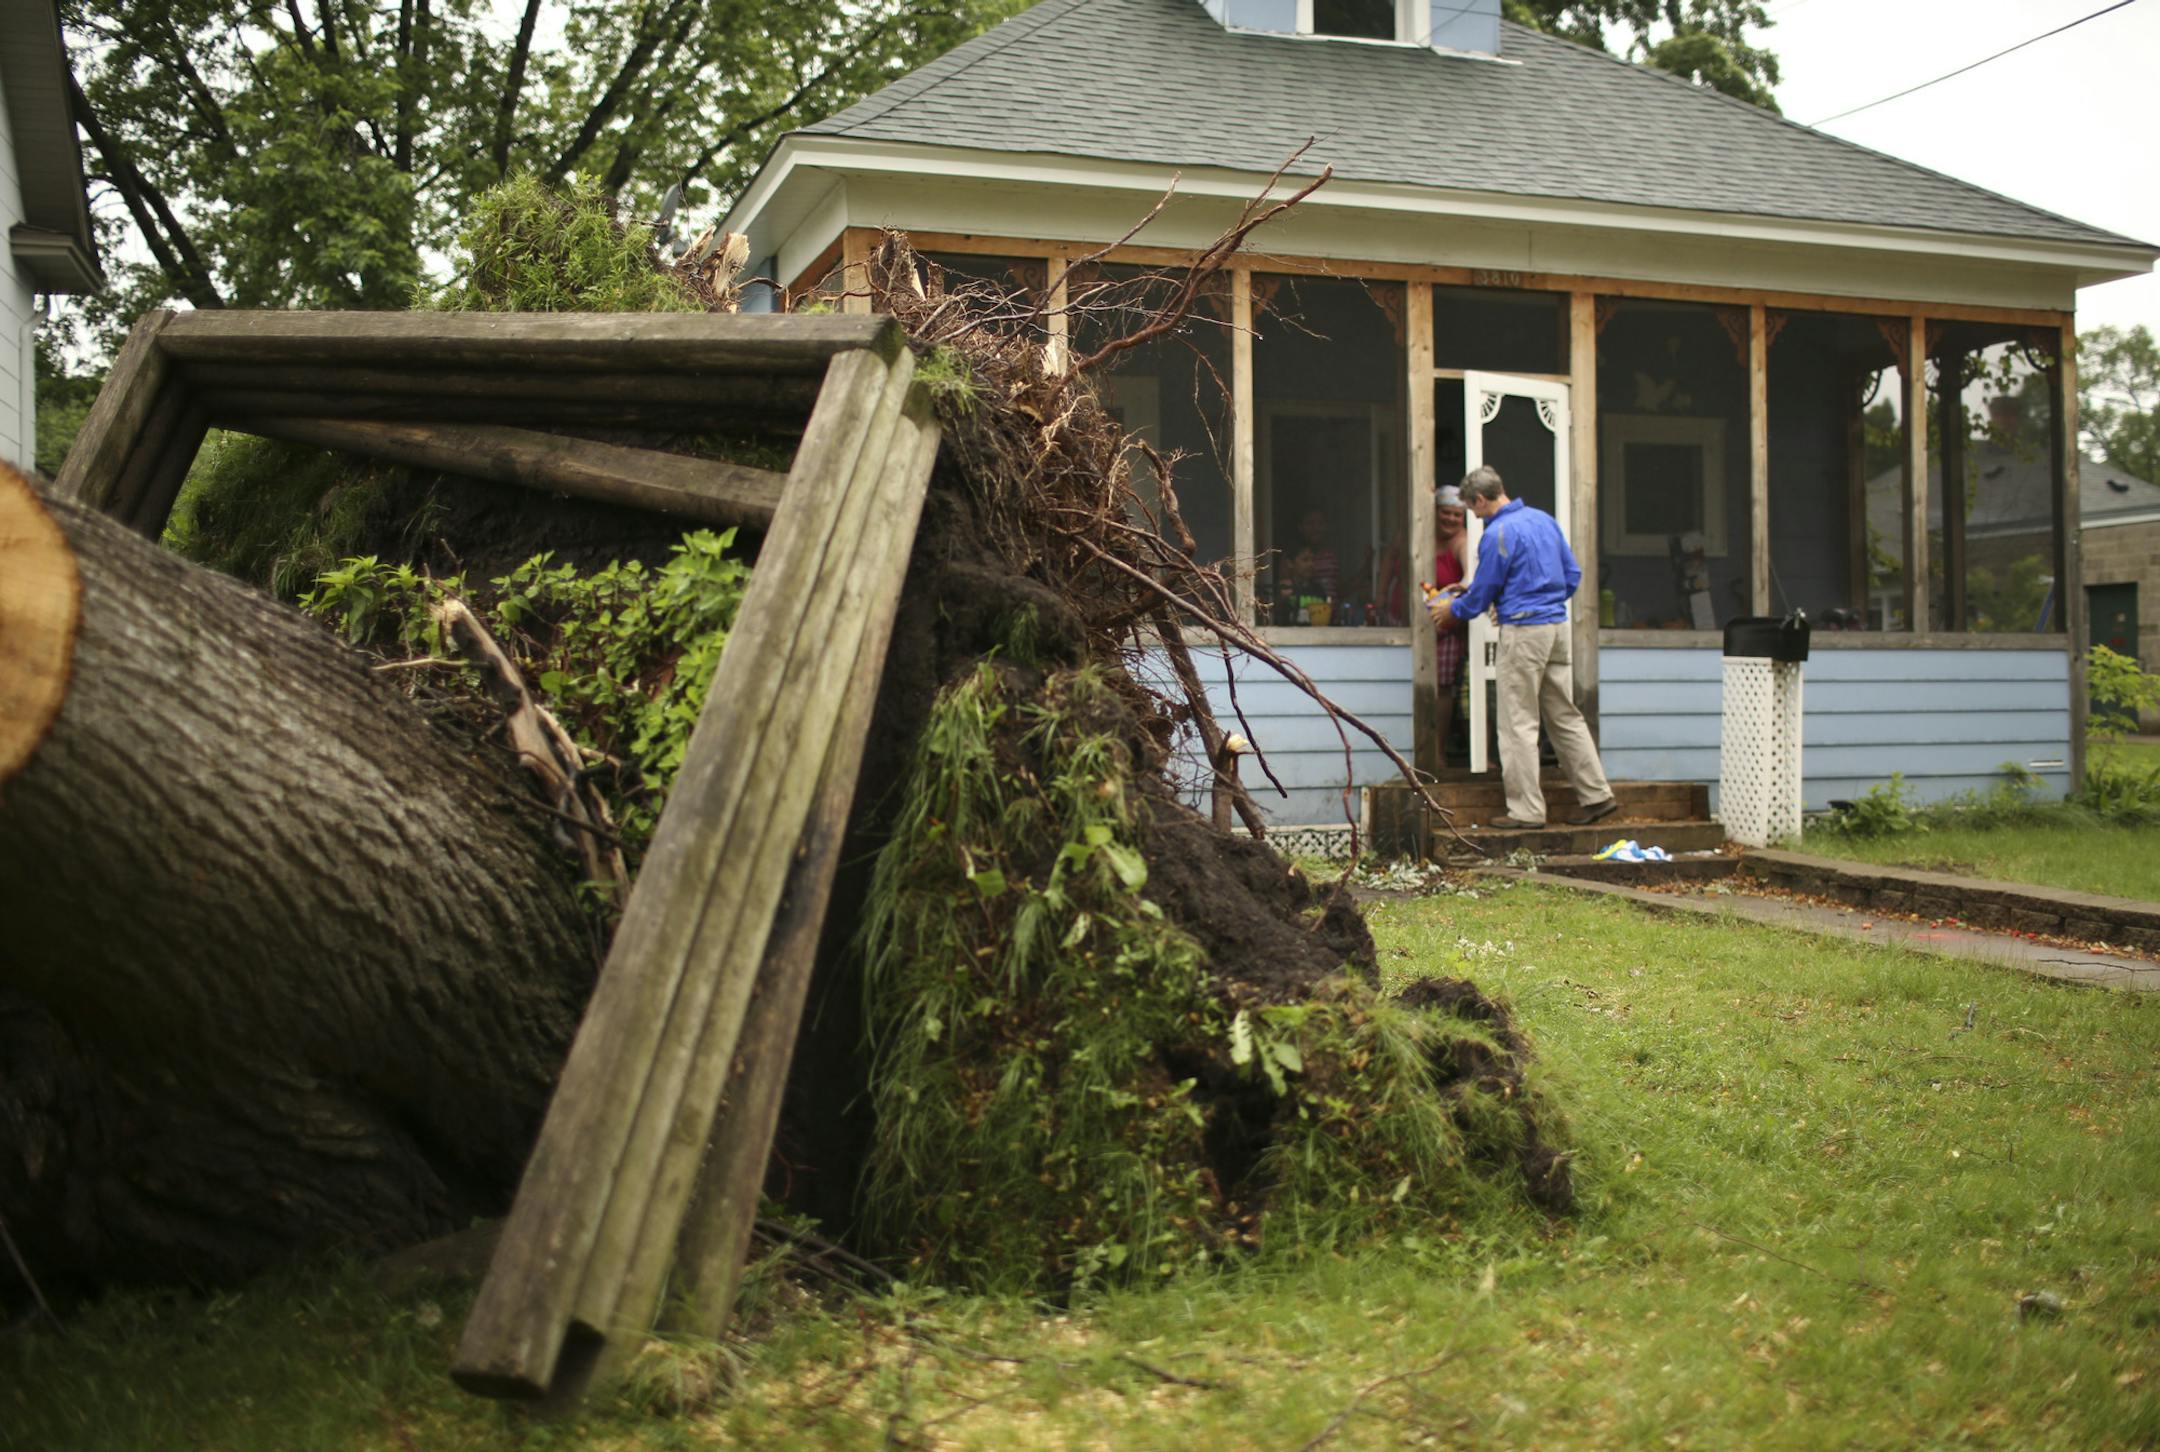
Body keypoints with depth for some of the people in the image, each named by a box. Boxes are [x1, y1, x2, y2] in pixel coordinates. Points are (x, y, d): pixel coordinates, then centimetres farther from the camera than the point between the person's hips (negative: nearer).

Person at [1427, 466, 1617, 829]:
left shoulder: (1498, 534, -12)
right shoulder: (1545, 519, 12)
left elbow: (1482, 593, -5)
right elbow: (1573, 575, 16)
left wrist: (1451, 609, 13)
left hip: (1523, 630, -8)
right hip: (1558, 626, 8)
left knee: (1519, 723, -2)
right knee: (1565, 715, 13)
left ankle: (1526, 810, 0)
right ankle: (1596, 795, 14)